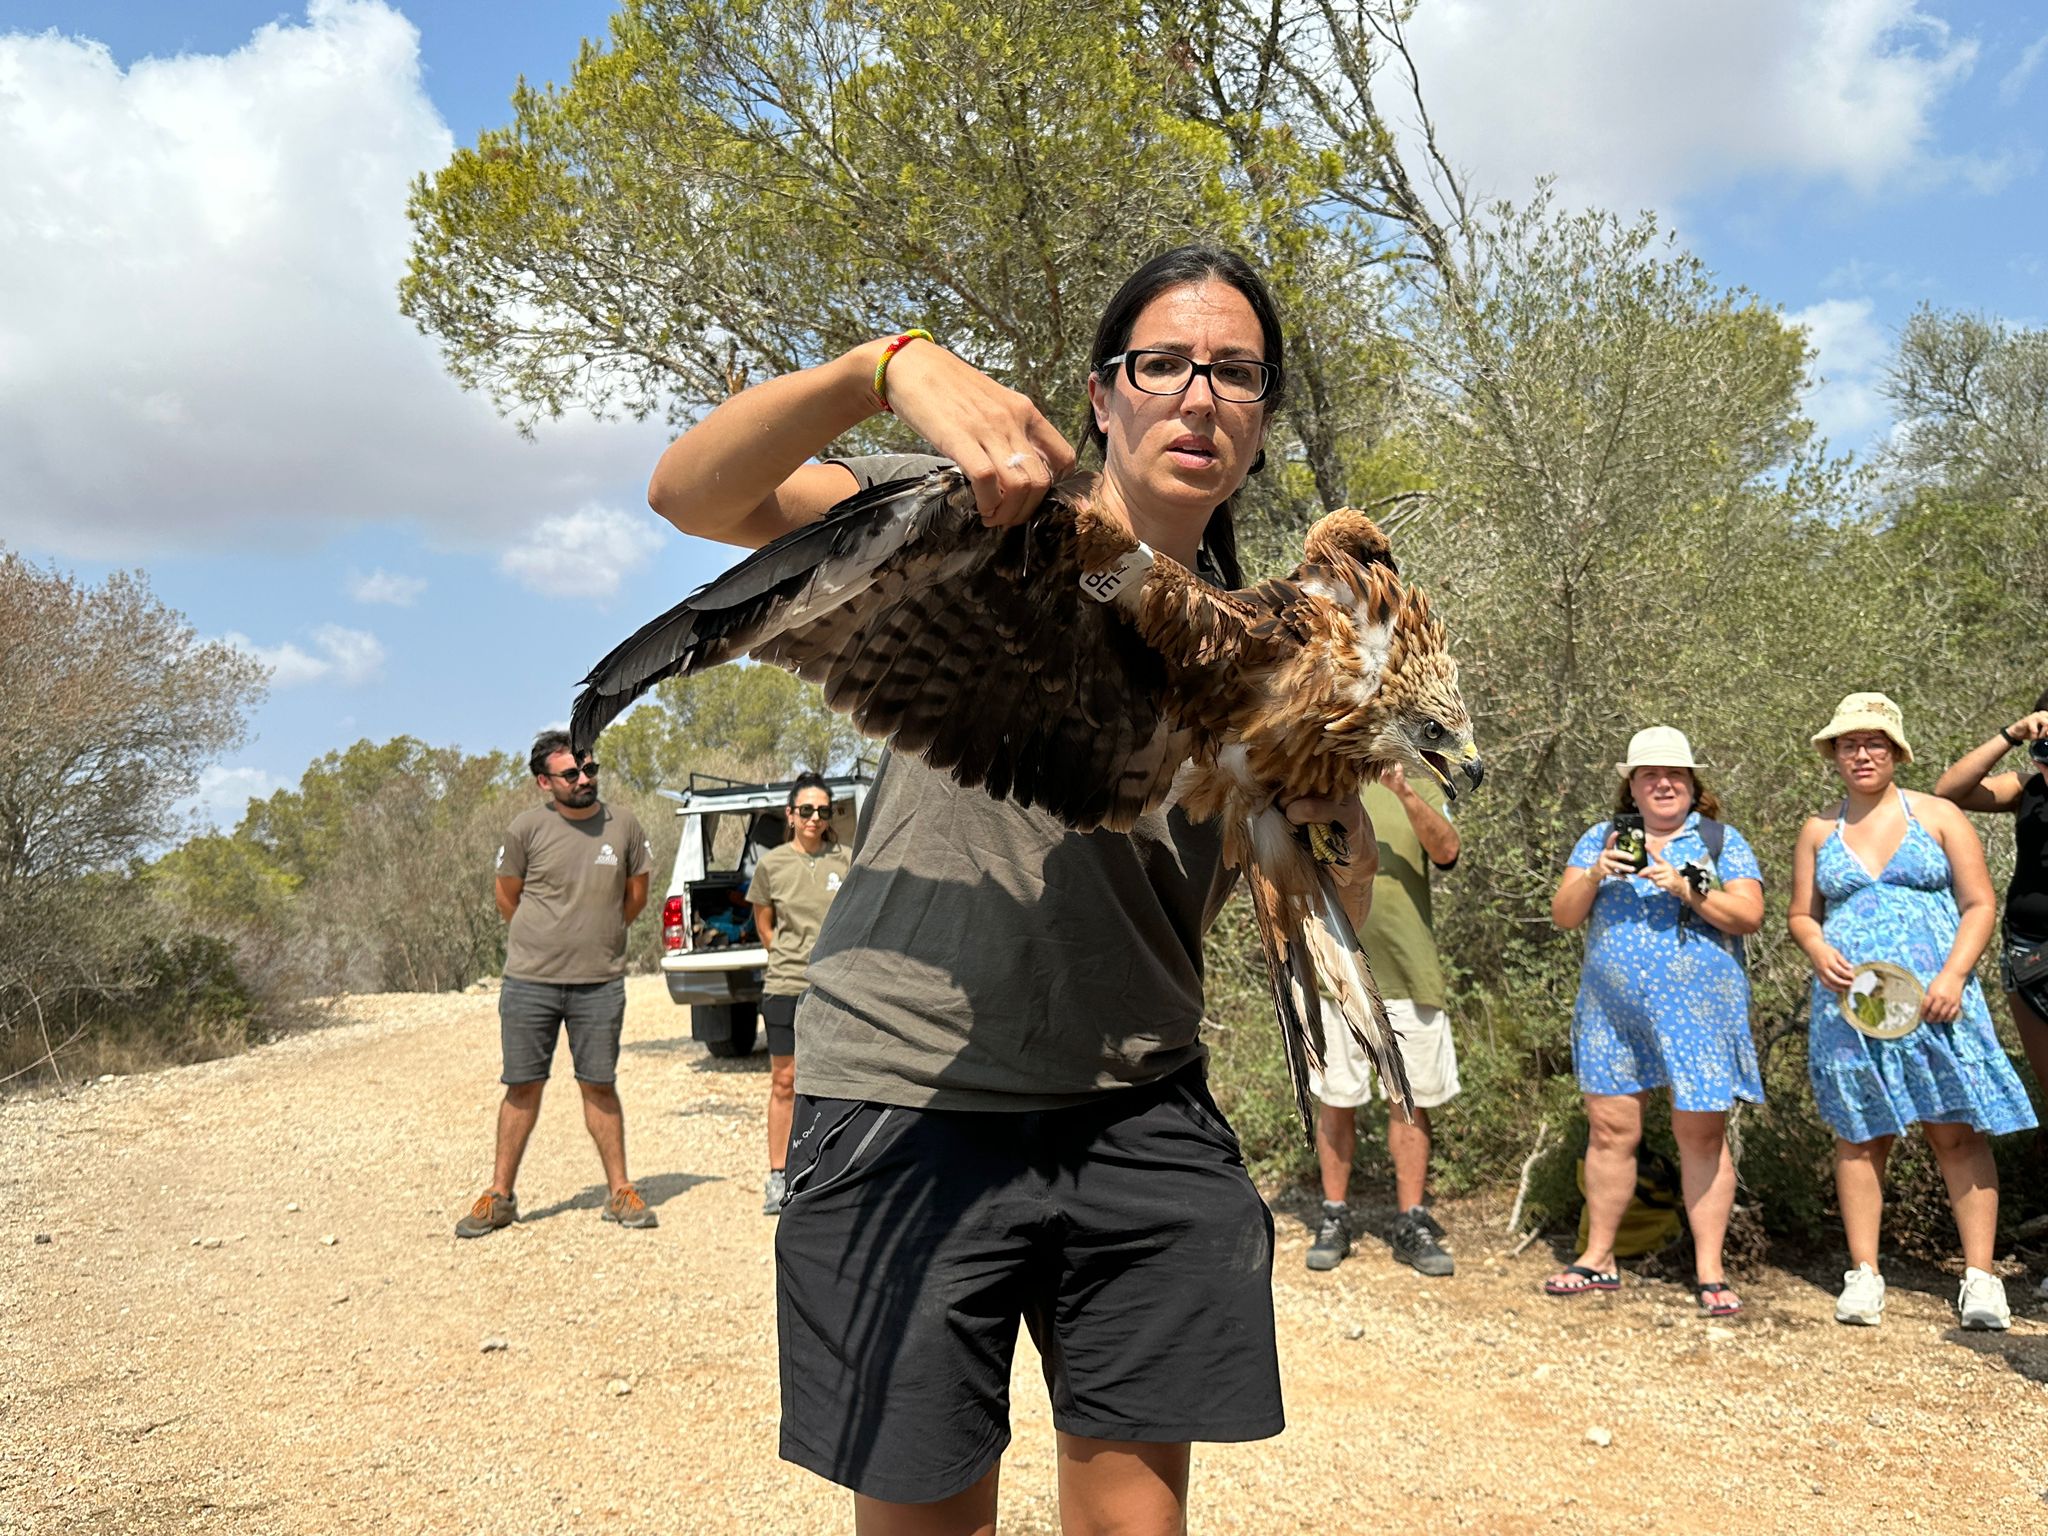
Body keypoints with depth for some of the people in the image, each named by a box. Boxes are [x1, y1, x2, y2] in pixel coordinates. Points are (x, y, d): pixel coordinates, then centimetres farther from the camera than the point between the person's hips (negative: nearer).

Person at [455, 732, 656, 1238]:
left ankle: (619, 1192, 17)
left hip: (600, 983, 1)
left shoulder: (624, 825, 1)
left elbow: (636, 895, 14)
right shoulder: (526, 829, -4)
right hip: (529, 982, -1)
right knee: (523, 1086, 7)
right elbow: (506, 899, 8)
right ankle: (500, 1196, 18)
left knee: (600, 1086, 7)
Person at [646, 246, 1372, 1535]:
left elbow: (1329, 913, 9)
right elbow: (691, 496, -10)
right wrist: (888, 364, -26)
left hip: (1141, 1115, 4)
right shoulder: (980, 518, 0)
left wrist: (1330, 800, -14)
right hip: (913, 1100, -3)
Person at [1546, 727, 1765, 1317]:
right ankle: (1598, 1257, 16)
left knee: (1701, 1136, -1)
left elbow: (1749, 916, -4)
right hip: (1612, 1010, 2)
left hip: (1697, 1011, -2)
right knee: (1610, 1130, 4)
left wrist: (1687, 888, -17)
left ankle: (1709, 1271, 9)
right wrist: (1595, 876, -12)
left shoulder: (1722, 842, 6)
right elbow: (1563, 915, 6)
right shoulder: (1601, 839, 12)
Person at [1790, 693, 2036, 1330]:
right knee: (1860, 1135, 4)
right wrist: (1819, 952, -8)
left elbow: (1980, 904, 3)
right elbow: (1802, 916, 14)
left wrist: (1953, 976, -11)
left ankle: (1980, 1277, 4)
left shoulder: (1938, 816, 6)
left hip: (1933, 1003, -2)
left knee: (1957, 1132, -3)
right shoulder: (1819, 830, 12)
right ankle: (1863, 1274, 10)